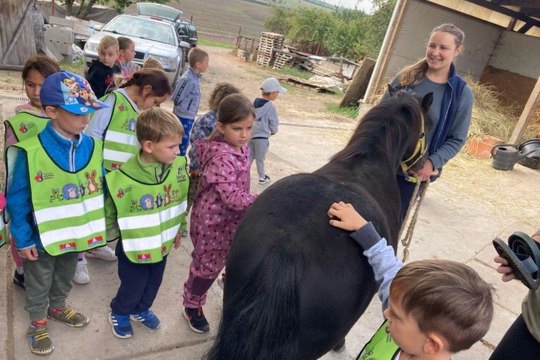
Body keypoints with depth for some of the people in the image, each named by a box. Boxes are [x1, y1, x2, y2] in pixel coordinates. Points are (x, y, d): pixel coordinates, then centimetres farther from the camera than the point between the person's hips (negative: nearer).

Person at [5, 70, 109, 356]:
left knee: (65, 277, 28)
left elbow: (100, 189, -2)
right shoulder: (30, 152, -25)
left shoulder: (92, 147, -12)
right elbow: (17, 200, -16)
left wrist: (98, 227, 1)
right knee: (39, 283, 21)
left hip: (78, 233, 4)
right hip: (42, 237, -4)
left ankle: (58, 308, 54)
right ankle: (38, 322, 45)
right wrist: (23, 239, -12)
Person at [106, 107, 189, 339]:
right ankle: (119, 313, 49)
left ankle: (141, 309, 56)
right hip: (135, 247, -4)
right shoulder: (124, 178, -29)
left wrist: (178, 228, 12)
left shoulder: (178, 167, -15)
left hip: (163, 243, 5)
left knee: (153, 283, 26)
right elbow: (111, 211, -12)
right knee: (133, 286, 16)